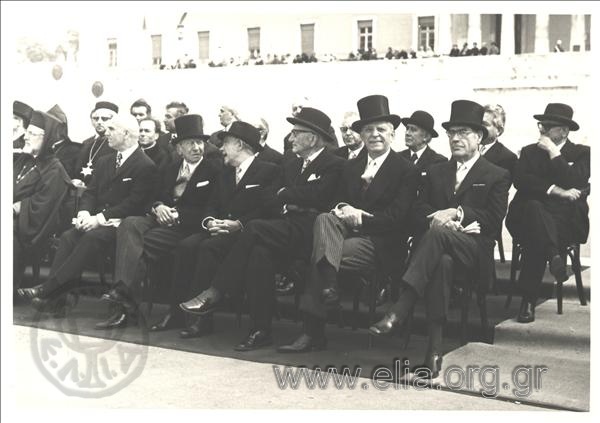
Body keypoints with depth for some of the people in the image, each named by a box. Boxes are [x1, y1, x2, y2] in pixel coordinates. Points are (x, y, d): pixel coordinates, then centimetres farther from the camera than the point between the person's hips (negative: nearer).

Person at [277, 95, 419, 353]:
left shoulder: (406, 171, 2)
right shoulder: (352, 167, 21)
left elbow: (397, 216, -9)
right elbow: (335, 201, 14)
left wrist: (358, 217, -14)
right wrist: (341, 210, -11)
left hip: (381, 245, -5)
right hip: (349, 233, 5)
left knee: (317, 259, -26)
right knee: (324, 219, -28)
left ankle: (313, 333, -20)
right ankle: (329, 287, -34)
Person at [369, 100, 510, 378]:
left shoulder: (496, 176, 15)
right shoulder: (436, 172, 26)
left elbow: (494, 219, 1)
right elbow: (421, 209, 12)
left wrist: (457, 213, -12)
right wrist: (448, 221, -8)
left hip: (474, 250, -2)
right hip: (443, 246, 2)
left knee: (438, 234, -38)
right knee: (442, 262, -39)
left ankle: (399, 311, -48)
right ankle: (434, 348, -44)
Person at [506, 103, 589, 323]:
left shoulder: (582, 153, 13)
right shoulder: (529, 151, 20)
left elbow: (573, 182, -8)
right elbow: (520, 180, -1)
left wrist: (553, 152, -5)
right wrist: (556, 191, -12)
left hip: (567, 220, -2)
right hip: (528, 213, 2)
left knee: (536, 237, -35)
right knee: (533, 207, -37)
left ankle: (529, 300, -31)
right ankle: (553, 256, -47)